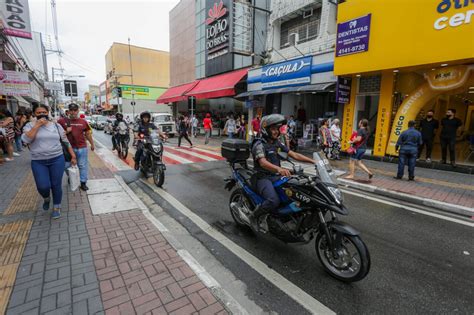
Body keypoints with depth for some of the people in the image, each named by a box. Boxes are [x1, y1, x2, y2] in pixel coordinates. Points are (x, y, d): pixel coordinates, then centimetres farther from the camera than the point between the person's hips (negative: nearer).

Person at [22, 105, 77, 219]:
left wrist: (73, 156, 6)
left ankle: (57, 207, 23)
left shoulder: (56, 126, 4)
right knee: (43, 186, -6)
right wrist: (37, 125, -16)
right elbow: (26, 139, -17)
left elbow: (66, 142, 8)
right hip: (38, 162, 0)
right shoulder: (30, 126, 2)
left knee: (56, 185, 4)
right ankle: (46, 198, 30)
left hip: (57, 159, 0)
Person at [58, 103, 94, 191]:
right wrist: (66, 131, -15)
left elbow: (88, 134, 11)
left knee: (83, 166, 6)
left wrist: (92, 144, 16)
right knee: (67, 166, 13)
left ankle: (83, 183, 16)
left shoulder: (83, 122, 2)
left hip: (82, 148, 0)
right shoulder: (62, 121, -2)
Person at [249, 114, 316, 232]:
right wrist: (279, 169, -52)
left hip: (276, 176, 8)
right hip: (263, 178, -8)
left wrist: (313, 161, -3)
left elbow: (294, 155, 7)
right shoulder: (259, 144, -14)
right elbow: (263, 163, -32)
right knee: (274, 201, -31)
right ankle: (254, 216, -4)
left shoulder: (277, 143, 10)